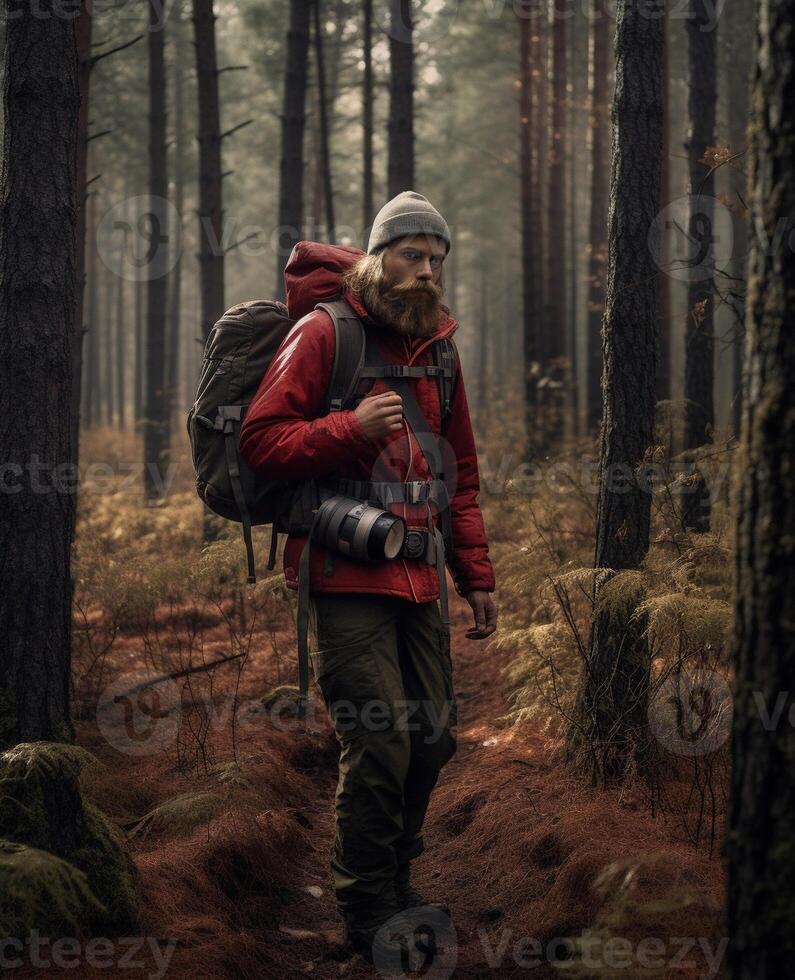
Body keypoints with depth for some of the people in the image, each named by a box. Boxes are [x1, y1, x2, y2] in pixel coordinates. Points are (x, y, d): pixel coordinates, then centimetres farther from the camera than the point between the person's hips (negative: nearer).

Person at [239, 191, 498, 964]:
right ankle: (370, 915, 3)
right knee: (380, 744, -11)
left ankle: (393, 882, 26)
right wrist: (352, 429, -22)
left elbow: (460, 475, 21)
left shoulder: (437, 348, 14)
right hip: (347, 578, -7)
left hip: (417, 579, 7)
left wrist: (476, 575, 16)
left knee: (433, 737, 8)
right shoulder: (323, 333, -6)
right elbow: (260, 441, -10)